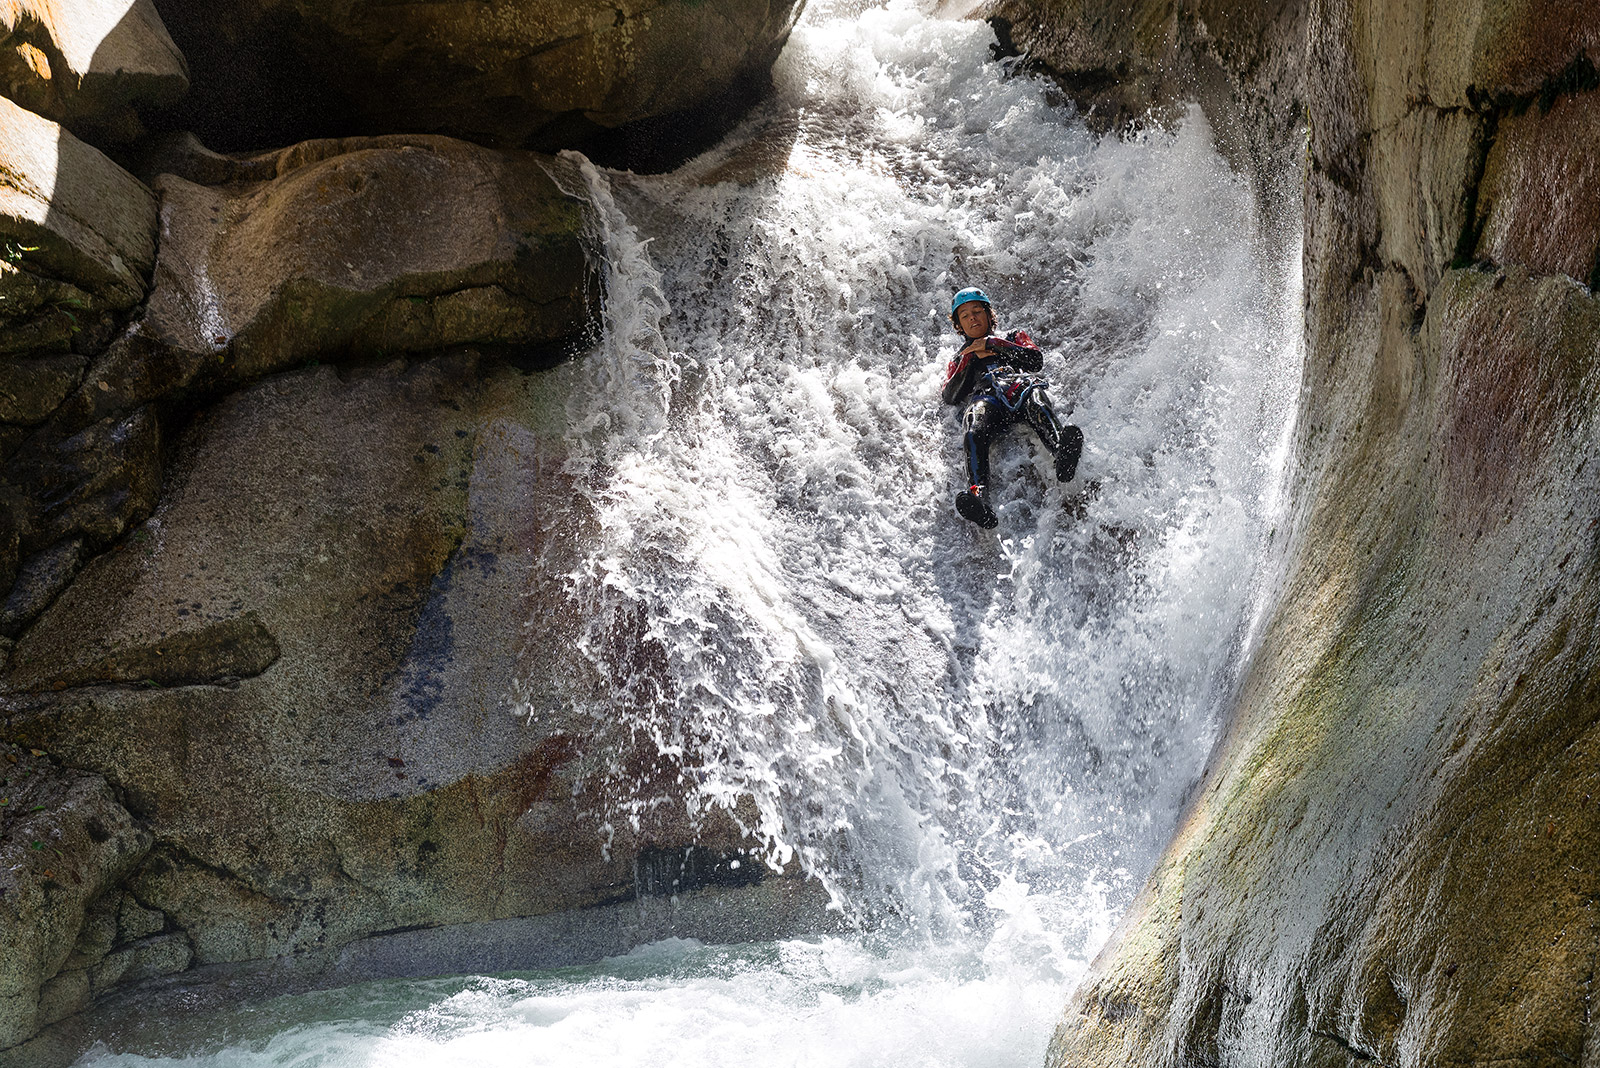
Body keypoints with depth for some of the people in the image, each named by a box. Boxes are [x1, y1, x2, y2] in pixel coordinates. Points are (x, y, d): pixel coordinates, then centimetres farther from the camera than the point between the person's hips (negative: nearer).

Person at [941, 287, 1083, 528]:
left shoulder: (1012, 337, 37)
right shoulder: (958, 360, 39)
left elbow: (1036, 360, 15)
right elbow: (950, 397, 20)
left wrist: (993, 344, 12)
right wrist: (973, 357, 11)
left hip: (1021, 383, 0)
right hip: (985, 397, 0)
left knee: (1035, 402, -40)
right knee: (973, 431, -38)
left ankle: (1063, 451, -70)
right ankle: (978, 495, -61)